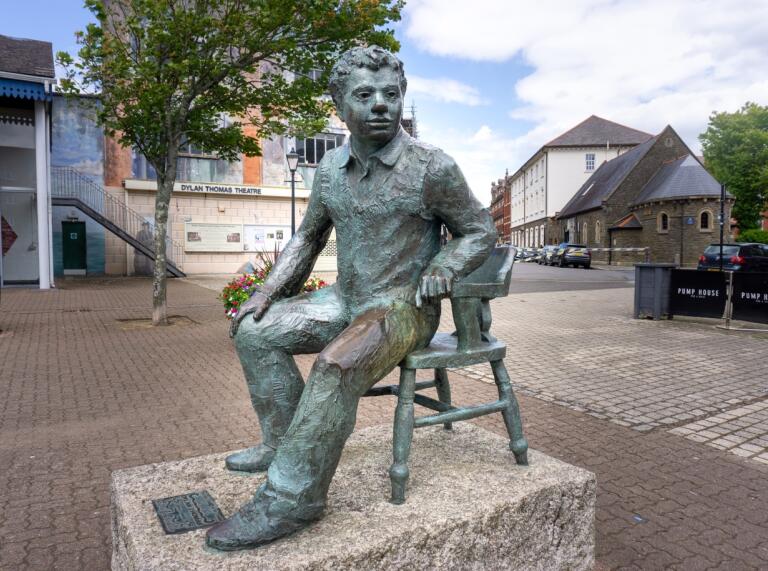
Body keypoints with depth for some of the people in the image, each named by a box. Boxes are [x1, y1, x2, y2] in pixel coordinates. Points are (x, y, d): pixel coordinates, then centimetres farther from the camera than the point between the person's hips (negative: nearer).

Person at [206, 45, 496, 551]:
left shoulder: (432, 167, -12)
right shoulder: (331, 168, 4)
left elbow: (481, 232, -1)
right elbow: (308, 236, 16)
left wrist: (443, 267, -20)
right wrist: (270, 290, 4)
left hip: (405, 307, -7)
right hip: (346, 299, 7)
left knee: (336, 367, -33)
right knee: (256, 331, -1)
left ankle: (290, 496, -19)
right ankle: (285, 443, 4)